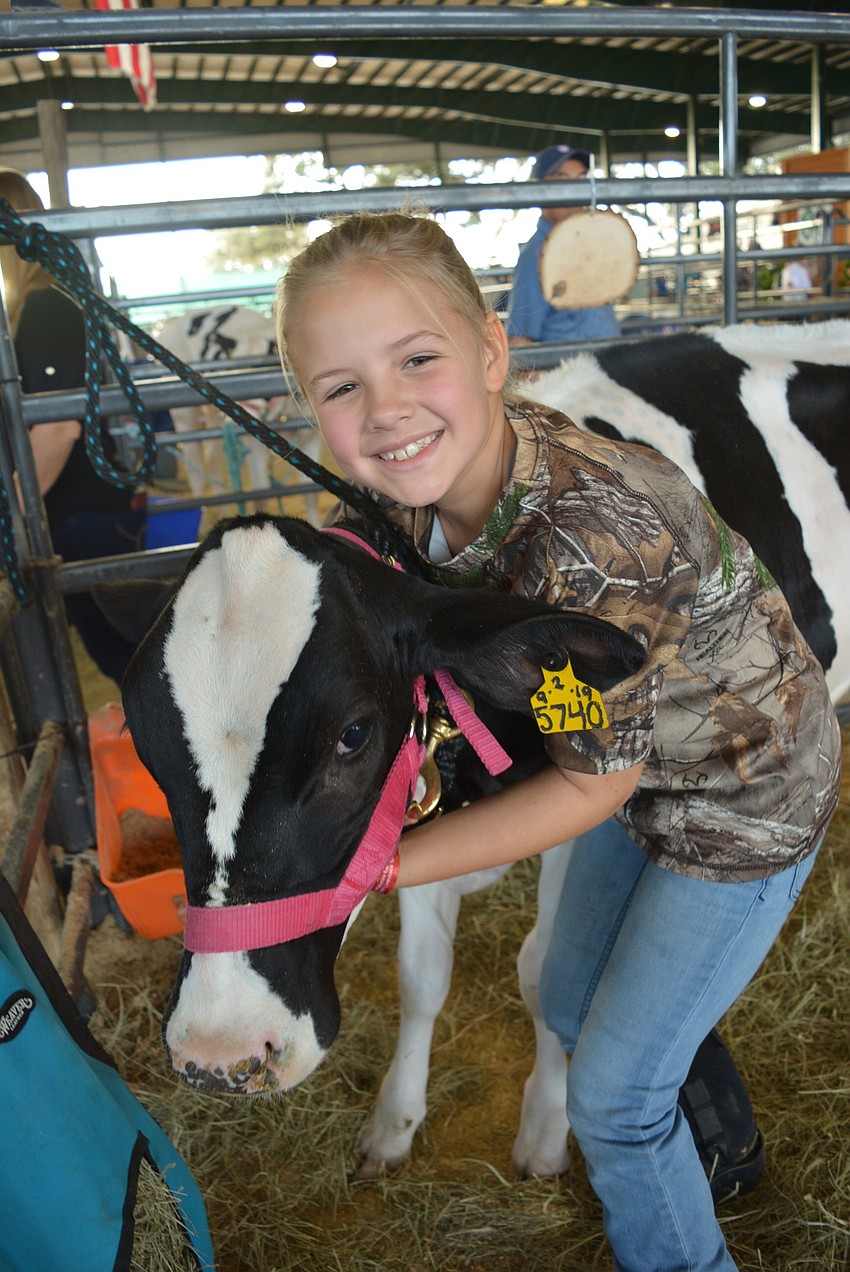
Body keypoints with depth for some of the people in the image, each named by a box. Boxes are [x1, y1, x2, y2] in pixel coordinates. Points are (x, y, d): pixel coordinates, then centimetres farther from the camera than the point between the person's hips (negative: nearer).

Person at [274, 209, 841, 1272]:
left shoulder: (599, 529, -39)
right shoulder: (424, 481, -16)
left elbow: (593, 783, -26)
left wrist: (373, 869, -23)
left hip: (745, 795, -7)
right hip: (633, 756, 7)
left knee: (614, 1098, 6)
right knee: (573, 1006, 25)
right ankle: (721, 1145, 57)